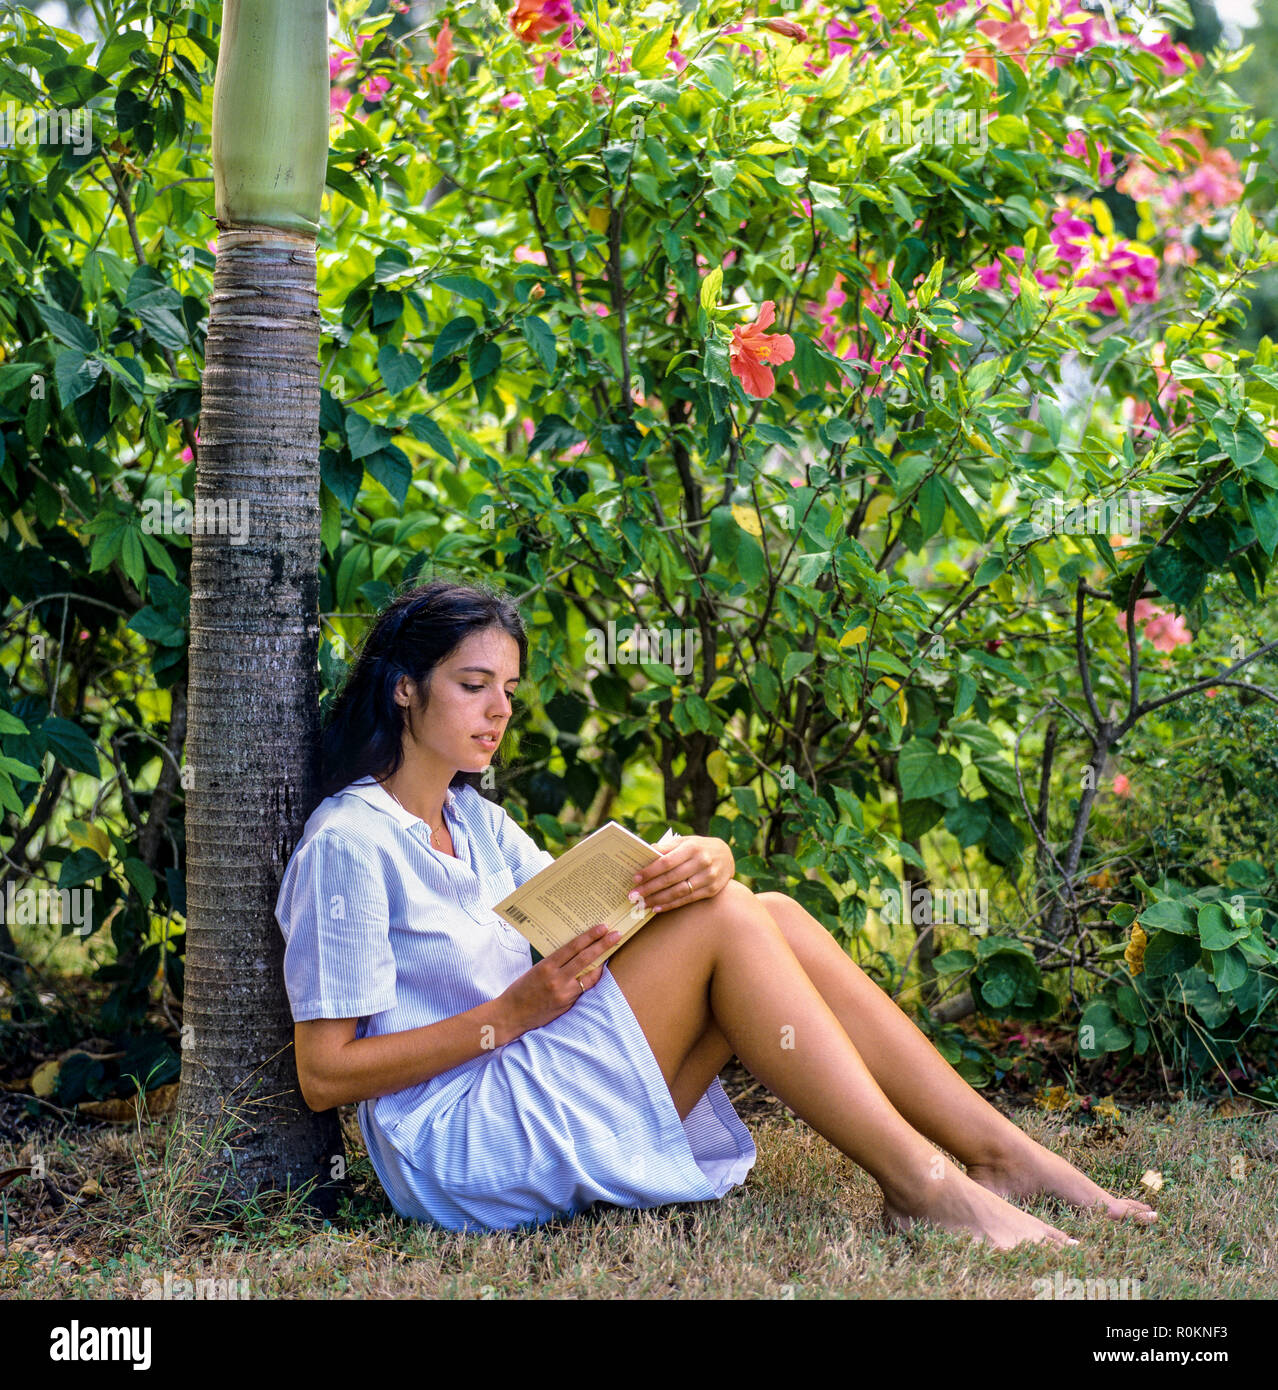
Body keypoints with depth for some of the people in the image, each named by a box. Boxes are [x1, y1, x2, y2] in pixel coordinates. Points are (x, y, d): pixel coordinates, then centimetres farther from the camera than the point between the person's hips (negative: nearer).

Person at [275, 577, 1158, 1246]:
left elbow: (589, 924, 8)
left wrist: (702, 865, -14)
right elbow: (324, 1073, -13)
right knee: (724, 923, -19)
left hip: (551, 1098, 8)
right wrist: (509, 1015, -18)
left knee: (770, 918, -7)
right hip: (463, 1144, -8)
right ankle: (920, 1183, -22)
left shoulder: (476, 822, 18)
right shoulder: (348, 843, -9)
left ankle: (1003, 1155, -11)